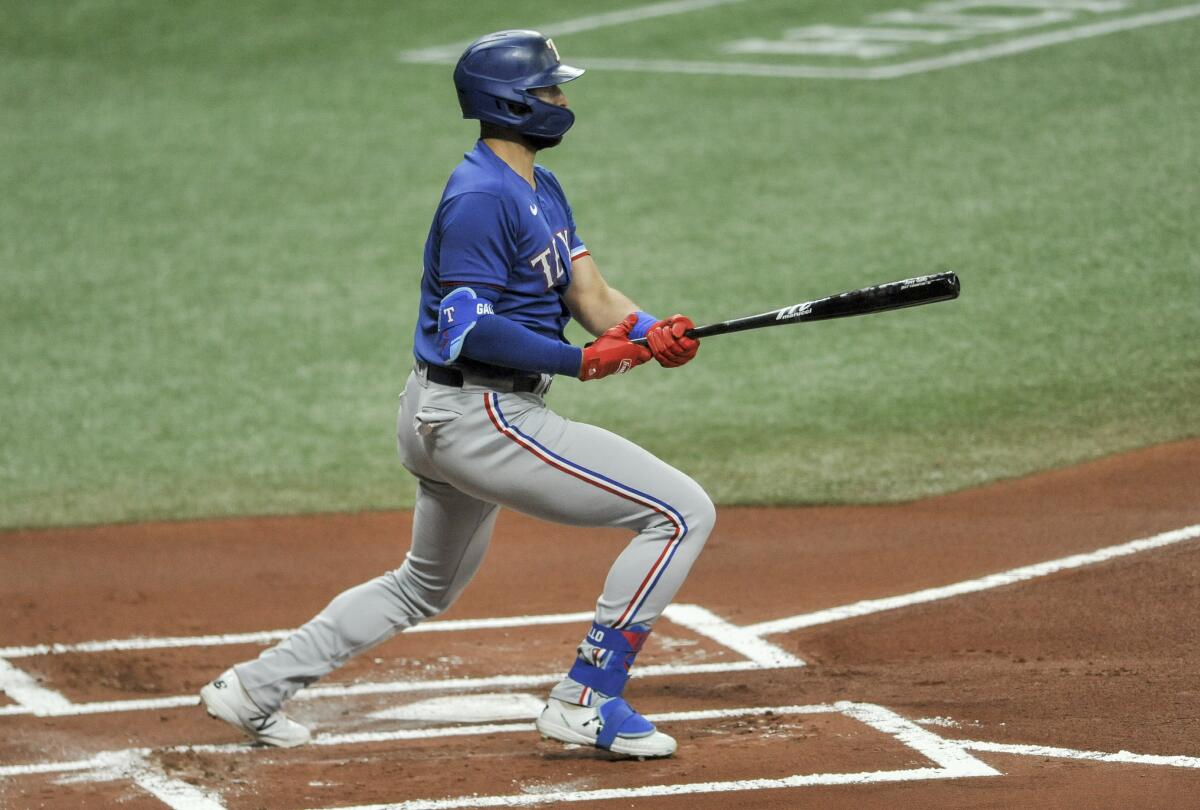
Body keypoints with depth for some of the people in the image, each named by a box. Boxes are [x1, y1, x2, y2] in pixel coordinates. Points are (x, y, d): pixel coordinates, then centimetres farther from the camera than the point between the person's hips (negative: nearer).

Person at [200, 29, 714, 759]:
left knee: (428, 587, 30)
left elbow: (591, 296, 8)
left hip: (448, 418, 11)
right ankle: (587, 702, -8)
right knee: (683, 511, -11)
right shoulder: (482, 198, -18)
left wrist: (652, 333, -12)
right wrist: (581, 362, -24)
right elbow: (467, 330, -23)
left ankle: (256, 689, 32)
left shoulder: (542, 190, 14)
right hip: (481, 417, -11)